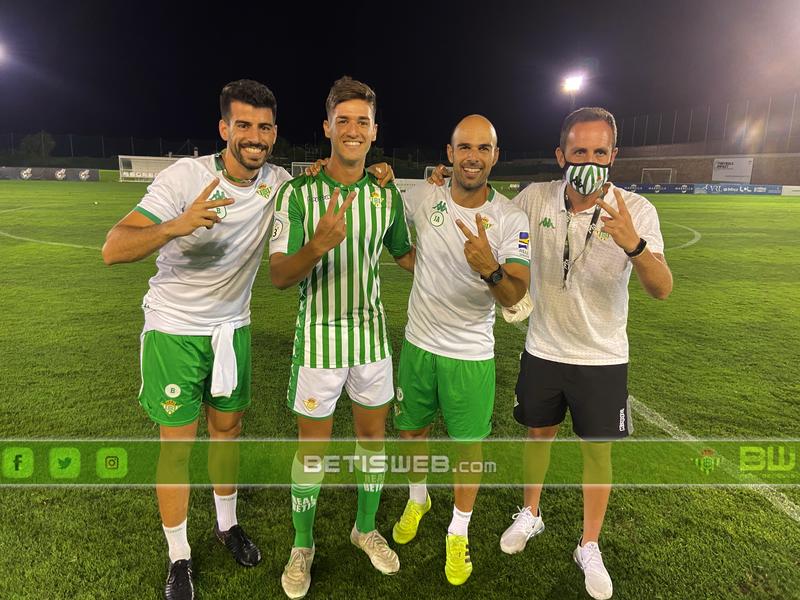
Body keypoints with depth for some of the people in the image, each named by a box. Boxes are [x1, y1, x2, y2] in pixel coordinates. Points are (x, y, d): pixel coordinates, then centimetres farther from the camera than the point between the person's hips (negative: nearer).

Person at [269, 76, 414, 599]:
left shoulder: (387, 194, 0)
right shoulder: (297, 193, -11)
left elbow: (408, 256, 14)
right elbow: (280, 277, -17)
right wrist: (317, 246, -35)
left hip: (371, 334, 4)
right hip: (319, 336, -3)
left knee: (373, 434, 15)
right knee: (313, 447, 8)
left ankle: (366, 528, 39)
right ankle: (303, 546, 32)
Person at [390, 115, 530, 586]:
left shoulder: (512, 218, -13)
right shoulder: (423, 198, -8)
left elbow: (514, 296, -21)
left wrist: (490, 269, -43)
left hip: (472, 355, -2)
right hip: (419, 343, 3)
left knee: (468, 443, 10)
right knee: (413, 430, 18)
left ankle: (459, 534, 34)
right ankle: (418, 500, 48)